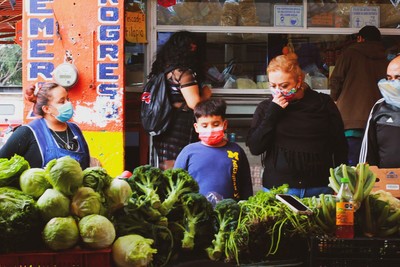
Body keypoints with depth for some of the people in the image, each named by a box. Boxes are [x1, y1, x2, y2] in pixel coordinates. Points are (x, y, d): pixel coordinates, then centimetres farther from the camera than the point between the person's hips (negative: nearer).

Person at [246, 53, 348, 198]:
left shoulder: (323, 103, 3)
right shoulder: (266, 108, 7)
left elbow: (340, 148, 6)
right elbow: (254, 148, -4)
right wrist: (272, 114, -11)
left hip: (319, 188, 0)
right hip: (277, 188, 0)